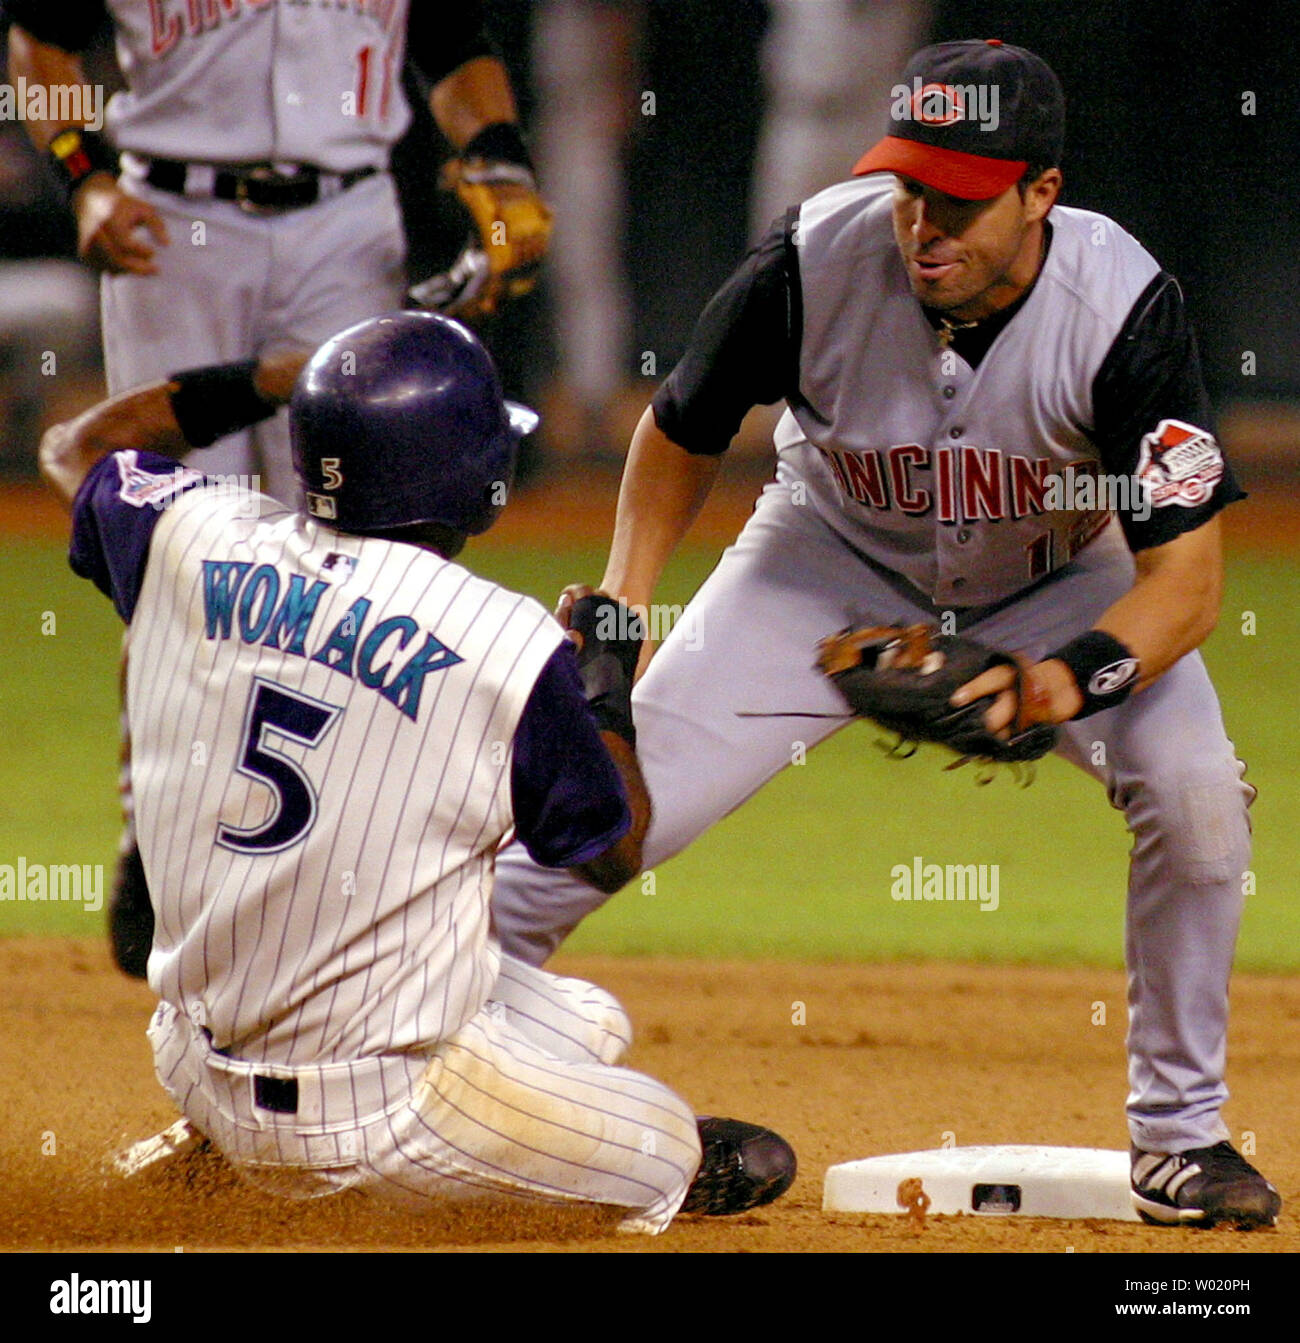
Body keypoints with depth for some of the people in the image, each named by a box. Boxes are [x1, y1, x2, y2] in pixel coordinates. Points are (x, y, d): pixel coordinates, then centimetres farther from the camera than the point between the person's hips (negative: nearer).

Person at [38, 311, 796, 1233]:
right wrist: (607, 688, 14)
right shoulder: (511, 645, -17)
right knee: (748, 1165, 11)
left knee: (588, 1019, 25)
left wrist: (259, 385, 24)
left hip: (199, 1078, 6)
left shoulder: (192, 542, -4)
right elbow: (614, 856, -1)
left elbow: (74, 449, 20)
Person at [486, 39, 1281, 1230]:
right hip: (838, 558, 1)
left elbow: (1184, 578, -32)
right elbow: (684, 429, -7)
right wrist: (621, 605, -18)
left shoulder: (1123, 306, -32)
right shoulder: (819, 261, -29)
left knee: (1194, 793, -23)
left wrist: (1063, 681, -49)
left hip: (1057, 580, 0)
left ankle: (1180, 1133, -4)